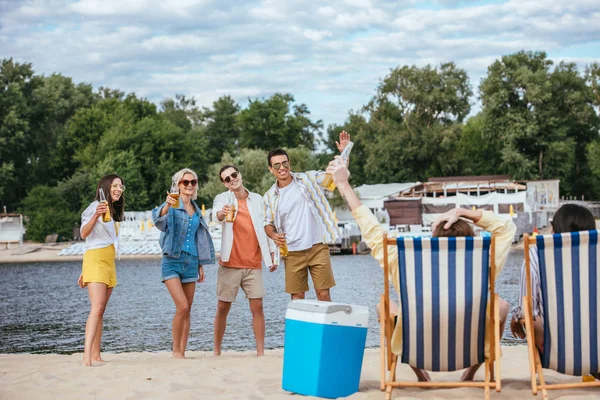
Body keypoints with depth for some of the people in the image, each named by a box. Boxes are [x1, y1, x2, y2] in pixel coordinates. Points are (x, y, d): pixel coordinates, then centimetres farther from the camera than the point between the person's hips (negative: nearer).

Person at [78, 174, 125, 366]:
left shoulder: (112, 210, 21)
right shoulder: (96, 206, -5)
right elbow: (84, 234, -16)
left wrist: (85, 270, 19)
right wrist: (96, 215, -34)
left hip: (109, 262, 9)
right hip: (95, 260, -9)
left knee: (100, 310, 5)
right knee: (97, 308, -21)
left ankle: (96, 355, 4)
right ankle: (87, 355, -29)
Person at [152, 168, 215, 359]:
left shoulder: (196, 210, 14)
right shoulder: (172, 205, -4)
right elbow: (159, 220, -26)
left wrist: (201, 265, 16)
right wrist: (166, 207, -46)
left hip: (191, 262, 6)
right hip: (173, 261, -6)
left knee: (187, 311, 5)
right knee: (182, 307, -16)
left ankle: (182, 352, 11)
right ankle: (176, 350, -2)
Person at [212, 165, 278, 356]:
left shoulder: (257, 199, 8)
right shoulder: (222, 199, -1)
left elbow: (266, 226, 14)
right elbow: (215, 214, -24)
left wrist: (272, 254, 11)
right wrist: (221, 213, -48)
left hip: (253, 265, 2)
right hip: (230, 264, -2)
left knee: (257, 307, -3)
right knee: (222, 308, 4)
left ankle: (260, 352, 0)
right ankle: (217, 351, 14)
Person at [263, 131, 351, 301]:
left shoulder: (309, 179, 0)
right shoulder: (270, 196, 5)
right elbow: (268, 224, 14)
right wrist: (274, 235, -8)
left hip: (318, 247, -1)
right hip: (292, 252, 2)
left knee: (323, 294, 0)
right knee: (297, 298, 5)